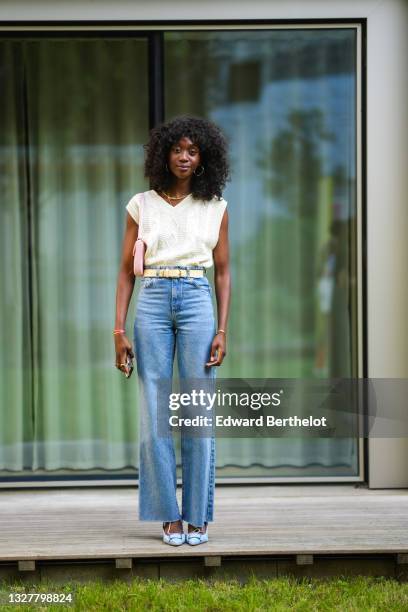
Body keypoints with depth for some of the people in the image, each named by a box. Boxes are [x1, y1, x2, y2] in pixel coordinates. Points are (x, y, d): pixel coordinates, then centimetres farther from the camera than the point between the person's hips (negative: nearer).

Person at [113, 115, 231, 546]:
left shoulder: (215, 207, 9)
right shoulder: (141, 205, 7)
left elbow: (223, 273, 10)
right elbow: (127, 271, 8)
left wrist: (222, 330, 0)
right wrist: (119, 331, 0)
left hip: (197, 302, 0)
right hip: (152, 303, 0)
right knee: (155, 415, -3)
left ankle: (198, 516, 6)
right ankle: (168, 515, 6)